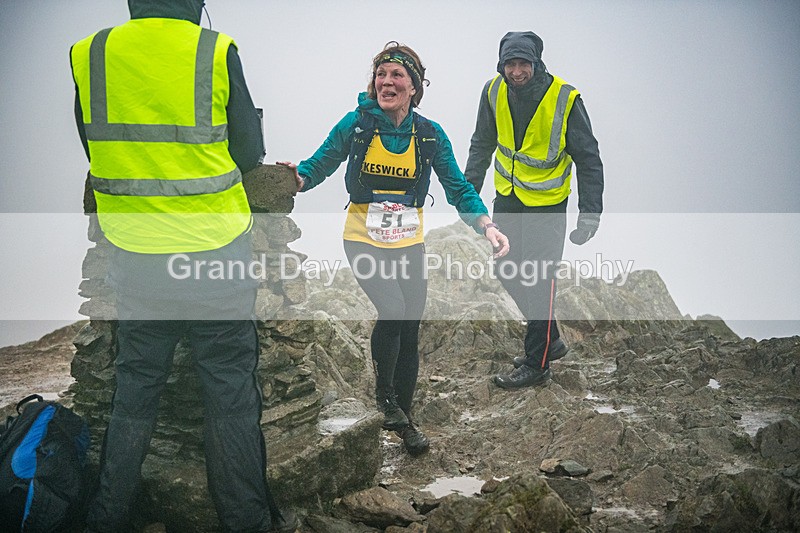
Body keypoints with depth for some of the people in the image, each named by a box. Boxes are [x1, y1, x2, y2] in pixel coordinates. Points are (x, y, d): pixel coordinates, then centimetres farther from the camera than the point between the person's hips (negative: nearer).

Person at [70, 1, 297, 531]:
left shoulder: (88, 55, -3)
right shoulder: (218, 53, -11)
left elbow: (98, 150, 7)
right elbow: (249, 152, -2)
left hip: (135, 259, 3)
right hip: (216, 251, -3)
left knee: (134, 388, 16)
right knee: (231, 389, 9)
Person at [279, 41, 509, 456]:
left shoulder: (430, 134, -1)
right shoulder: (357, 124, -6)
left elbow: (457, 188, 1)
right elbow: (320, 163, 0)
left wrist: (485, 224, -15)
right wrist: (298, 178, -23)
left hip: (409, 242, 3)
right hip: (364, 238, -3)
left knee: (410, 330, 6)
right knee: (392, 310, -24)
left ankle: (404, 418, 24)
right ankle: (384, 396, 1)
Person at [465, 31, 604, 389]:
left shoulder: (564, 98, -21)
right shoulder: (494, 91, -8)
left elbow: (588, 159, -13)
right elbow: (482, 144, 9)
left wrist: (590, 212, -18)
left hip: (546, 202, -5)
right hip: (507, 197, 6)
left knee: (539, 280, -2)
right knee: (507, 272, 12)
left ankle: (536, 364, 12)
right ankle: (550, 340, 31)